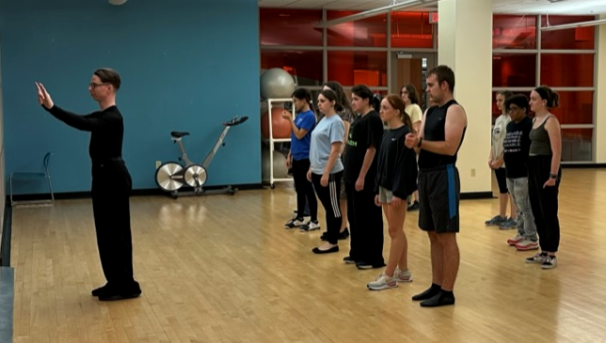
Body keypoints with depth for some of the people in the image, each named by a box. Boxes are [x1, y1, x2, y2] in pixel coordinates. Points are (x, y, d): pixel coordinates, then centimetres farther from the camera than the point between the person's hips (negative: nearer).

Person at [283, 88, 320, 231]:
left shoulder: (309, 116, -13)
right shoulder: (299, 115, 12)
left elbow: (299, 135, -19)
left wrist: (290, 119, -13)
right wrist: (290, 155, 15)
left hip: (305, 158, -8)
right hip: (296, 158, 8)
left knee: (308, 189, -2)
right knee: (299, 189, 14)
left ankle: (314, 221, 5)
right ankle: (299, 218, 23)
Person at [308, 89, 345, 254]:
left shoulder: (335, 122, -14)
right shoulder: (323, 120, 13)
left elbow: (335, 150, -19)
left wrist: (326, 173, -21)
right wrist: (312, 168, 18)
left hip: (330, 173, -9)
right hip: (318, 171, 9)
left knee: (333, 208, 2)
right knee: (327, 207, 14)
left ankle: (333, 243, 9)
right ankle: (330, 239, 22)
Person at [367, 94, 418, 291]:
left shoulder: (404, 134, -14)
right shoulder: (386, 134, 13)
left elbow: (405, 165, -19)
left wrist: (399, 192, -22)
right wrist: (377, 189, 14)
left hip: (397, 189, -9)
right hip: (385, 187, 9)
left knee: (395, 232, -2)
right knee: (397, 231, 13)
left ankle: (389, 276, 2)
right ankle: (403, 271, 21)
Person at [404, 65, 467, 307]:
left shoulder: (455, 111, -11)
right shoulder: (430, 111, 16)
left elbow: (450, 148, -21)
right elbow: (423, 143, 10)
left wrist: (420, 143, -23)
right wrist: (414, 142, -12)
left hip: (443, 176, -9)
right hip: (426, 174, 9)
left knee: (446, 236, -3)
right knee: (433, 235, 13)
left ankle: (447, 292, 3)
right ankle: (436, 286, 22)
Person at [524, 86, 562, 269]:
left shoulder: (551, 121, -13)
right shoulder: (535, 120, 13)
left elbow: (557, 152, -17)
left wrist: (553, 176, -21)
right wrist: (532, 169, 14)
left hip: (546, 167, -9)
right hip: (533, 167, 9)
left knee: (549, 213, -2)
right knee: (537, 212, 13)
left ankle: (552, 255, 7)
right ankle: (544, 251, 23)